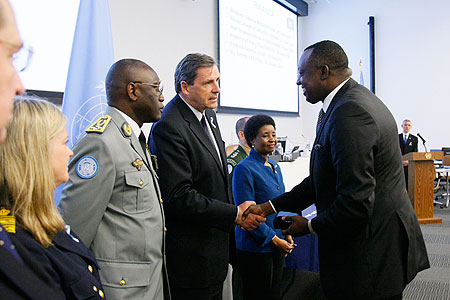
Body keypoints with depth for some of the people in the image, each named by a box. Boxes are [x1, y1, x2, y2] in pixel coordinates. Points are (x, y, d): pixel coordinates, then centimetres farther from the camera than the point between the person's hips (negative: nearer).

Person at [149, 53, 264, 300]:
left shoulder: (208, 115, 9)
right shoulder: (169, 127, -21)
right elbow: (179, 196, -25)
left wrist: (236, 210, 8)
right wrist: (235, 214, -21)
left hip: (215, 240, 9)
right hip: (192, 252, -9)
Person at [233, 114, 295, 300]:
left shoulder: (275, 167, 11)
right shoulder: (244, 168, -14)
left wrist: (286, 234, 4)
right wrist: (274, 239, -16)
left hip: (277, 245, 8)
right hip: (255, 248, -7)